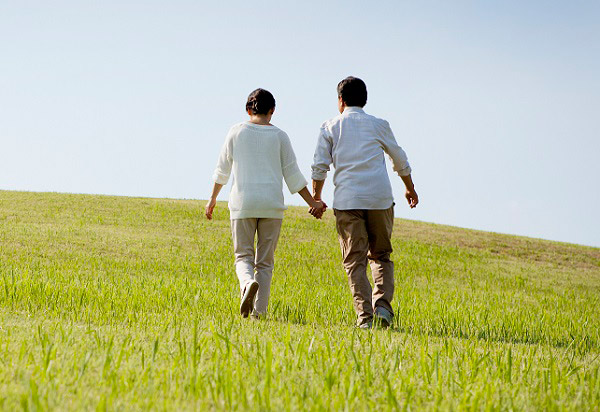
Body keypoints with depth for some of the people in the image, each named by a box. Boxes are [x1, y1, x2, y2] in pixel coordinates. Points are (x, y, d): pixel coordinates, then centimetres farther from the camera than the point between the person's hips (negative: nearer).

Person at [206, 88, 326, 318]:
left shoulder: (237, 132, 3)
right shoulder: (279, 136, 3)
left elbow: (222, 169, 10)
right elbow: (293, 175, 3)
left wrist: (213, 199, 22)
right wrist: (313, 203, 10)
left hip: (243, 203, -1)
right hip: (272, 204, 1)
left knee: (243, 256, 6)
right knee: (265, 261, 8)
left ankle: (248, 283, -27)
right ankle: (259, 311, 0)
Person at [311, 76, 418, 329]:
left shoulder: (330, 128, 9)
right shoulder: (379, 125, 13)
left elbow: (320, 166, 3)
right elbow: (400, 161, 21)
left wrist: (316, 199, 13)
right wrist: (410, 189, 36)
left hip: (347, 201, -1)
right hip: (380, 198, 1)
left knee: (355, 261, 2)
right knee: (381, 256, 14)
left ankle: (365, 315, -8)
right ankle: (382, 305, -5)